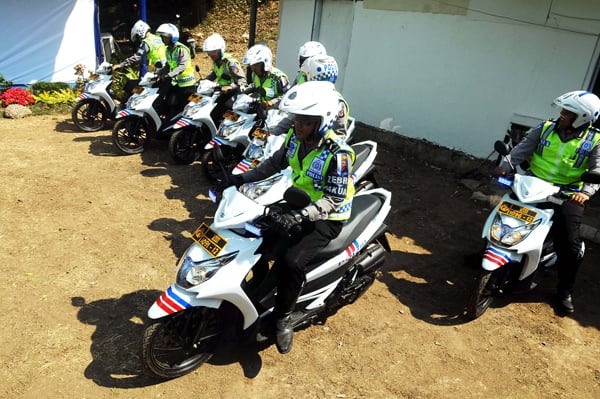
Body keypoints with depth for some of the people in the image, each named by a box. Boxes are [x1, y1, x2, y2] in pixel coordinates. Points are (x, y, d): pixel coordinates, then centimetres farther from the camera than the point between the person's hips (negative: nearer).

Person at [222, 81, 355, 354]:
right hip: (297, 203, 8)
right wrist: (244, 178, -1)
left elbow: (333, 200, -26)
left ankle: (283, 316, -1)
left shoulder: (338, 154, -26)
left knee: (291, 261, -26)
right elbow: (275, 162, 10)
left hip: (326, 218, -8)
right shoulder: (296, 136, -5)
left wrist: (299, 216, -40)